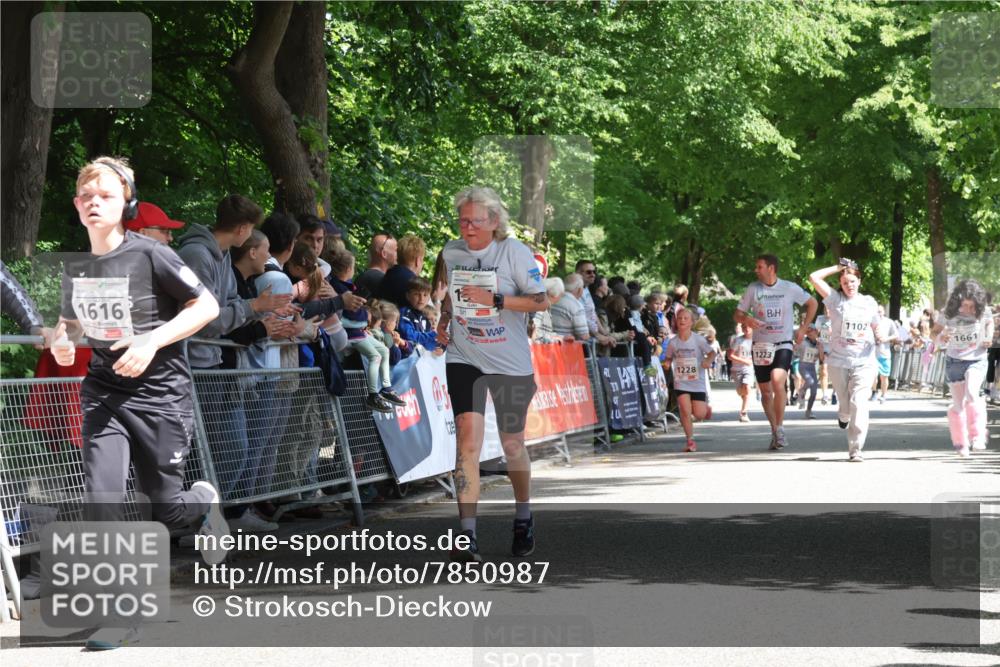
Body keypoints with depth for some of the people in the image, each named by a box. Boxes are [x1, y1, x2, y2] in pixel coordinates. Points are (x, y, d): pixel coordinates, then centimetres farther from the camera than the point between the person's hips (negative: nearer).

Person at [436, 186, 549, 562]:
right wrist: (444, 321, 6)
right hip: (464, 359, 2)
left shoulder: (514, 251, -10)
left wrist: (496, 300, -22)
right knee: (468, 438, -15)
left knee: (512, 445, 10)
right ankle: (466, 537, -17)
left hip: (511, 363, -2)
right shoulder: (451, 252, 3)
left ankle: (523, 519, 36)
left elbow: (542, 301, -12)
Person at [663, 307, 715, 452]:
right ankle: (690, 441, 0)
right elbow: (669, 358, 10)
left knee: (699, 415, -3)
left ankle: (705, 407, 35)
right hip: (681, 382, 1)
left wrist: (708, 361, -27)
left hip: (698, 382, -1)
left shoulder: (698, 339, -10)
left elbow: (712, 353, -7)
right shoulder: (673, 342, -2)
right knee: (685, 411, -13)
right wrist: (667, 364, -11)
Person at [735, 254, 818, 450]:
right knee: (766, 392, 7)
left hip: (783, 344, -3)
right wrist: (746, 319, -18)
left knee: (778, 382, -24)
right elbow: (738, 314, 6)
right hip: (761, 346, 3)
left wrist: (803, 329, 4)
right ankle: (774, 430, 24)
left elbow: (812, 303, 11)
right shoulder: (753, 289, 2)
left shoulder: (790, 288, -2)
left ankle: (780, 428, -15)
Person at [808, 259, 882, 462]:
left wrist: (880, 337, -3)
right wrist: (838, 268, -5)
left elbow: (876, 328, 18)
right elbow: (814, 277, -8)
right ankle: (843, 416, 50)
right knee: (845, 405, 11)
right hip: (838, 361, 0)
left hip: (864, 361, 0)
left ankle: (856, 449, -15)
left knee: (859, 403, -15)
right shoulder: (835, 299, 1)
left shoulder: (869, 303, 8)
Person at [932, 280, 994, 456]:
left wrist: (989, 336, -5)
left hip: (976, 360, -1)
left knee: (971, 393, -27)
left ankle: (978, 435, -21)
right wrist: (942, 337, -21)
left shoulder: (984, 312, -11)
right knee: (958, 404, 5)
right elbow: (934, 332, 2)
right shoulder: (948, 314, -12)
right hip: (954, 361, 1)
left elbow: (990, 322, 13)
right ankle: (960, 442, 22)